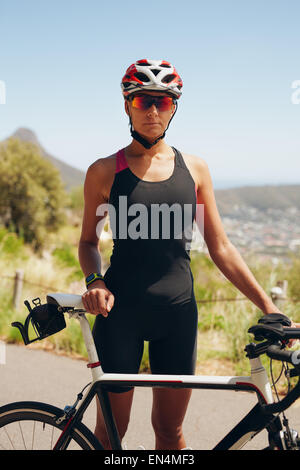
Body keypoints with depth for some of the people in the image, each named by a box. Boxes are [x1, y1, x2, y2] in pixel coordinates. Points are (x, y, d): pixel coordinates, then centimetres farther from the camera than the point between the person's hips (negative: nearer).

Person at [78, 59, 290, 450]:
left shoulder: (194, 169, 5)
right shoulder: (105, 171, -1)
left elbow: (221, 248, 6)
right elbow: (88, 241, 8)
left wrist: (267, 305, 0)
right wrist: (95, 281, -12)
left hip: (177, 312, 2)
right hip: (121, 309, -2)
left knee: (170, 430, 11)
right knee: (111, 430, 6)